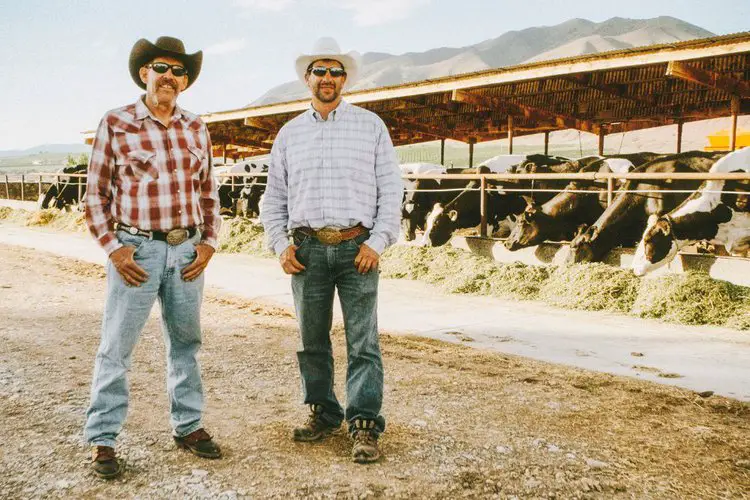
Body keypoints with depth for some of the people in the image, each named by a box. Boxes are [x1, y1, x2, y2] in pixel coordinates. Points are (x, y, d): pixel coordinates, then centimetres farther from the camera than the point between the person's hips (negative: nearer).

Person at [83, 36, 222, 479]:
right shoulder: (115, 123, -2)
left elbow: (209, 193, 14)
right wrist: (112, 247, -9)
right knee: (116, 348, 1)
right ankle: (103, 439, 14)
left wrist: (209, 242, 2)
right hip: (136, 249, -3)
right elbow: (96, 194, 1)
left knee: (186, 342, 13)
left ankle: (188, 426, 27)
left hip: (187, 251, 4)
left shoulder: (196, 129, 8)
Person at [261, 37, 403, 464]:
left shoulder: (371, 125, 7)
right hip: (307, 248, 3)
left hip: (357, 247, -2)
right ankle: (323, 413, 24)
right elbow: (275, 197, 14)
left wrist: (378, 242, -7)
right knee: (313, 340, 10)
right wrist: (281, 244, 1)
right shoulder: (290, 134, 14)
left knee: (363, 342, -4)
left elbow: (391, 189, 3)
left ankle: (365, 425, 3)